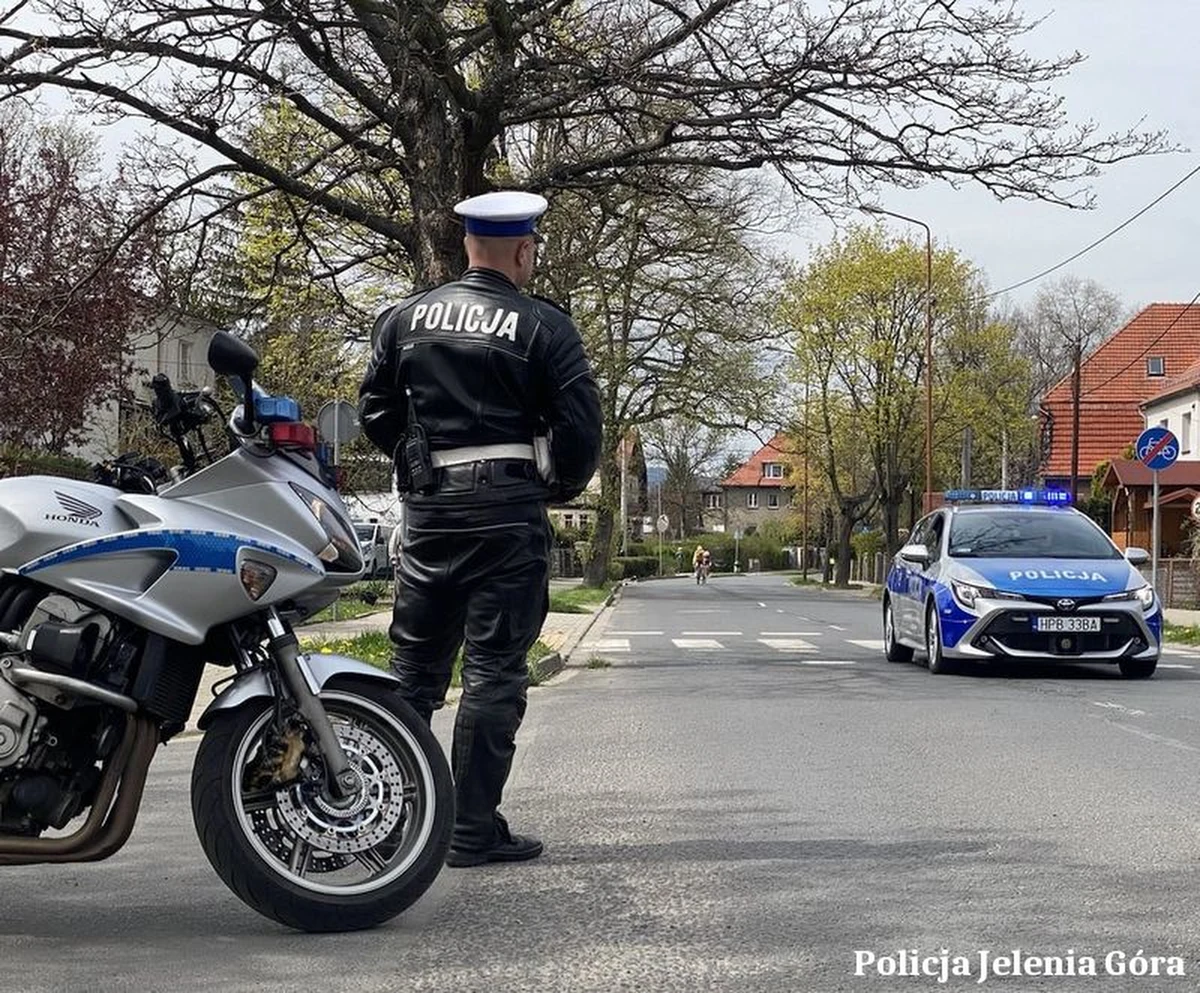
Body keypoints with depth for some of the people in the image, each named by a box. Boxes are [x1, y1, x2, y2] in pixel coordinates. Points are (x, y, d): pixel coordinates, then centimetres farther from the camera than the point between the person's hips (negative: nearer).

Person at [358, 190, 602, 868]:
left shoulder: (405, 318, 9)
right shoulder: (544, 326, -5)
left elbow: (375, 411, 11)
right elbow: (581, 422, -8)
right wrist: (564, 484, 9)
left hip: (427, 506, 5)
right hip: (508, 509, -5)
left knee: (415, 665, 13)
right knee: (495, 671, 0)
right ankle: (474, 830, 1)